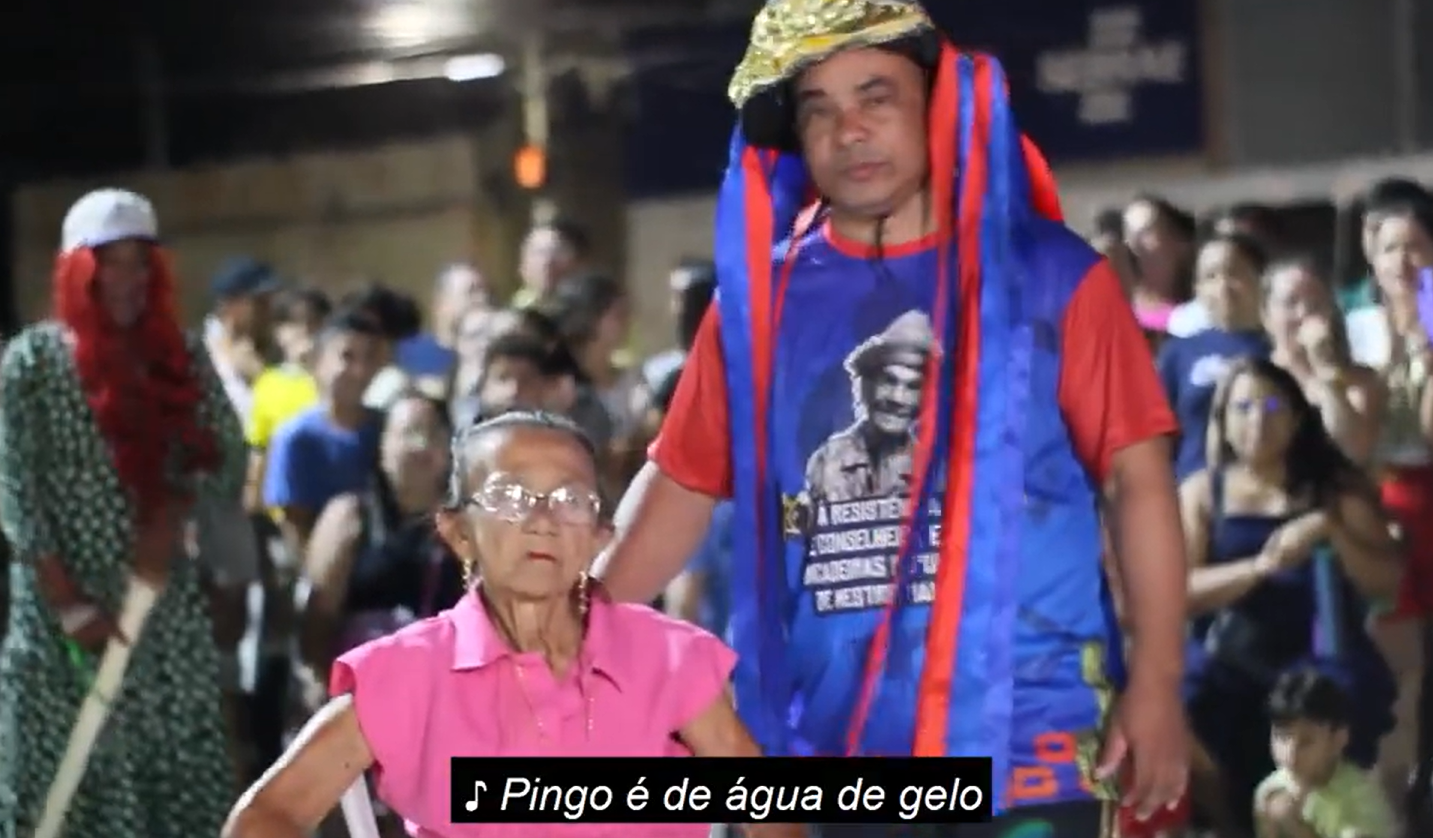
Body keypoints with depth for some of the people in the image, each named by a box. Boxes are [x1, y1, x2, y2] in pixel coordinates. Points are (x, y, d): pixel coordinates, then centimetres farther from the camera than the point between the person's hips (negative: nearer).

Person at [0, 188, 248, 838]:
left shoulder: (180, 356, 7)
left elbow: (227, 457, 8)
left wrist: (172, 514, -12)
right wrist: (64, 601, -16)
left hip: (167, 601, 4)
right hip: (64, 599, -4)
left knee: (183, 774, 3)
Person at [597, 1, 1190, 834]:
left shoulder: (1048, 275, 0)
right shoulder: (762, 295, 9)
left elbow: (1138, 476, -3)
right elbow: (681, 485, 12)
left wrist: (1156, 684, -12)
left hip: (1024, 745, -3)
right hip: (828, 748, 3)